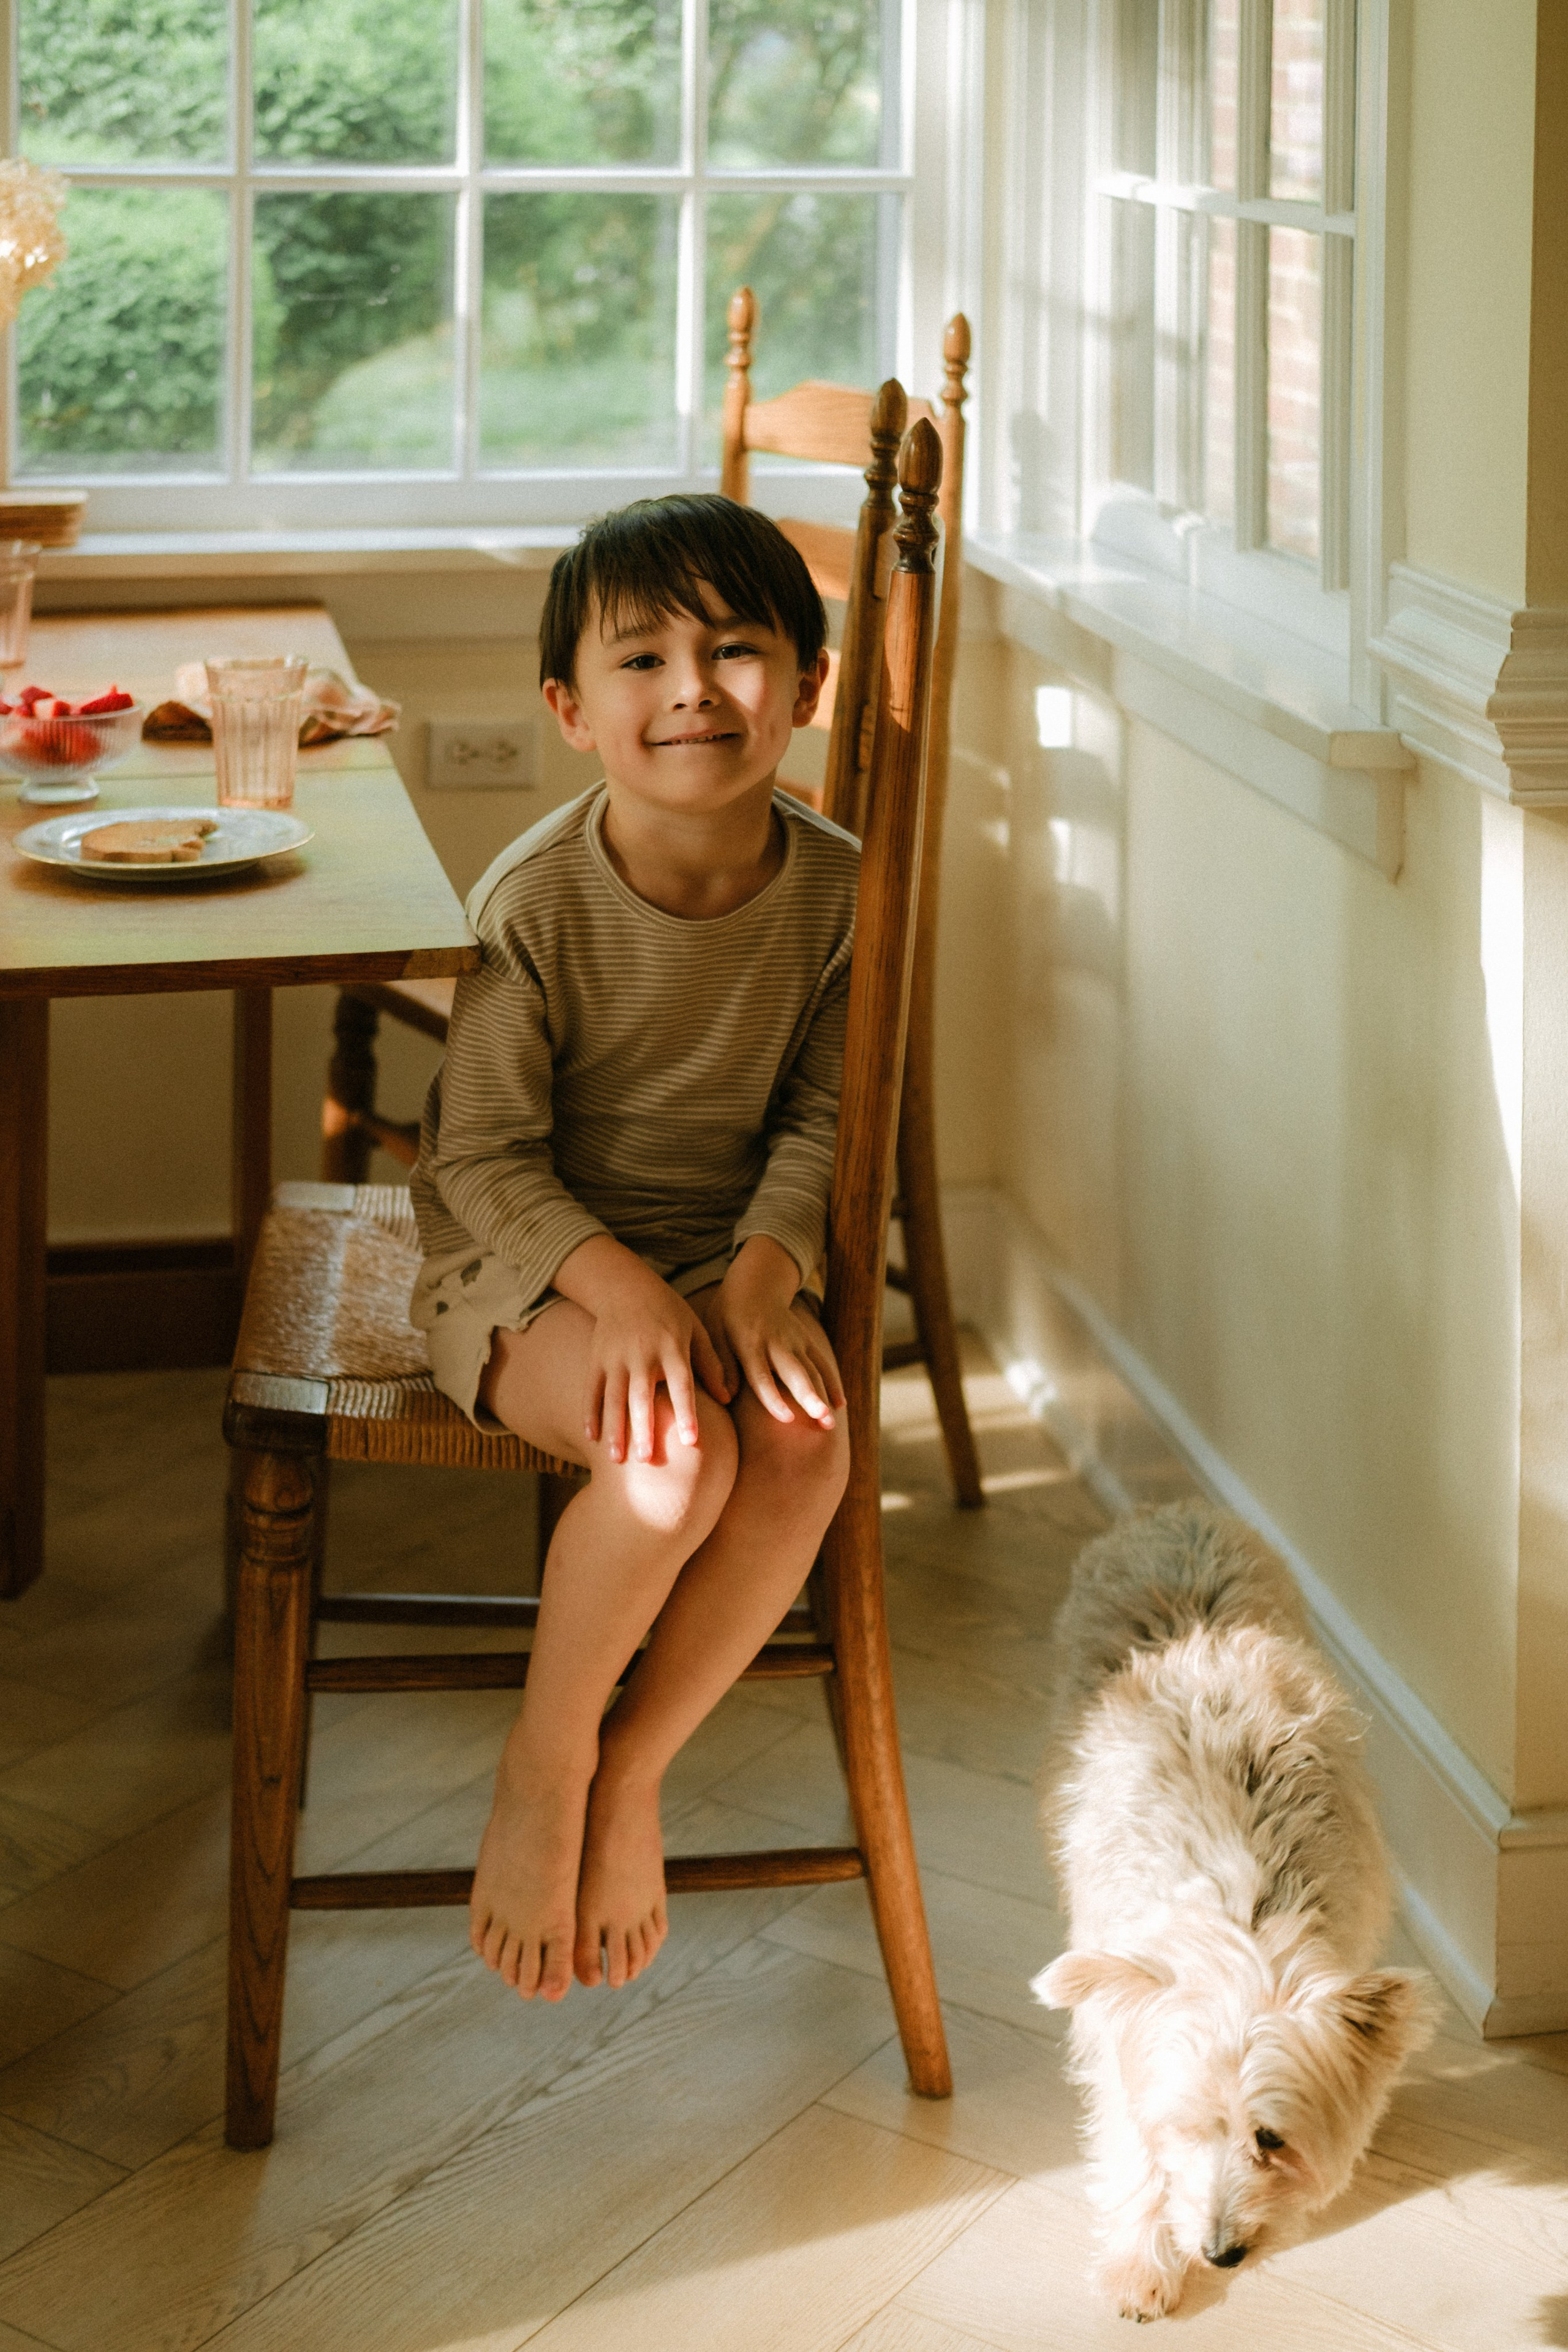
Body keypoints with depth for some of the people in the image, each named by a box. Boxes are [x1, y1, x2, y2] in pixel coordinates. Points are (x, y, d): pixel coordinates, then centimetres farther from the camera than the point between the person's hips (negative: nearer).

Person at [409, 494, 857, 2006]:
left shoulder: (837, 889, -5)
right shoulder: (535, 902, -16)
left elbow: (818, 1113, 2)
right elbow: (484, 1153, -12)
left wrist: (764, 1271, -15)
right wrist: (619, 1288, -25)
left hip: (726, 1255, 4)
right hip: (525, 1263, -4)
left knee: (807, 1442, -27)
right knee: (676, 1456, -32)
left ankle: (632, 1773, -7)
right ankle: (543, 1762, -5)